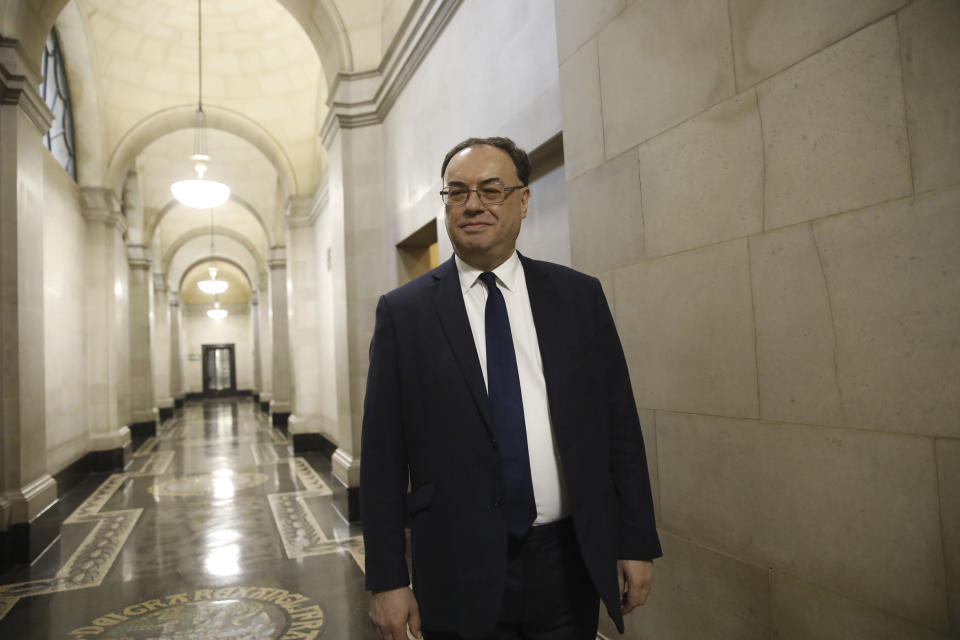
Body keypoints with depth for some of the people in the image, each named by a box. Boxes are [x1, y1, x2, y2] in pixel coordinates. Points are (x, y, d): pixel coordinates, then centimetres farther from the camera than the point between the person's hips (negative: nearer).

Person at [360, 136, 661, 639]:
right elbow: (382, 454, -4)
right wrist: (387, 578, -5)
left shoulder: (580, 296, 1)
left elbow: (619, 426, 3)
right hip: (460, 575, -1)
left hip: (570, 563, 2)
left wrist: (637, 542, 2)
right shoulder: (402, 311, -4)